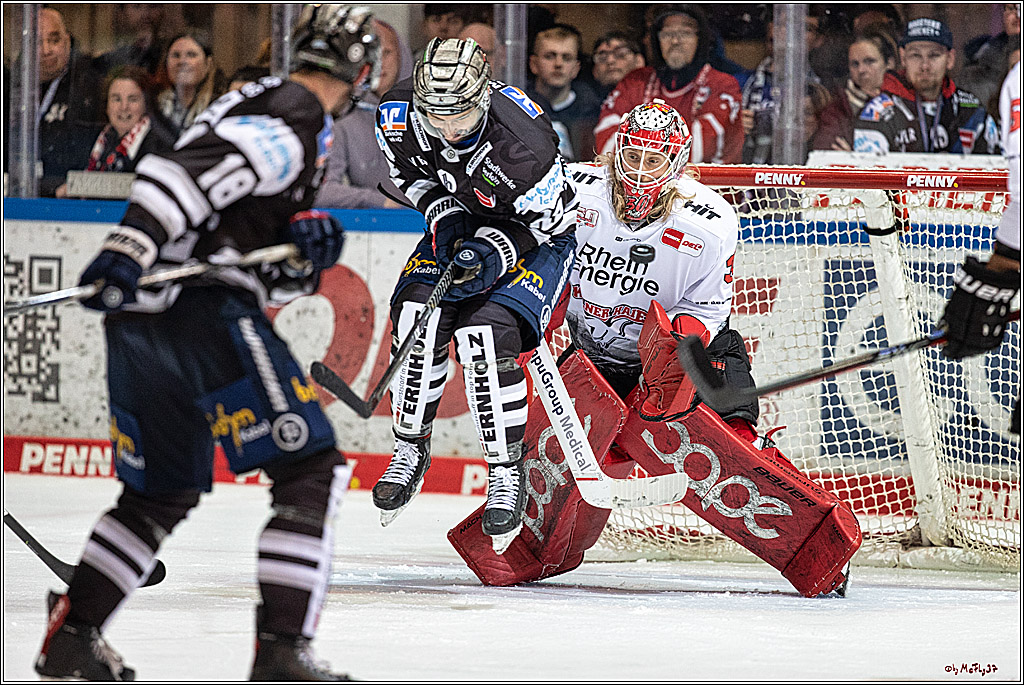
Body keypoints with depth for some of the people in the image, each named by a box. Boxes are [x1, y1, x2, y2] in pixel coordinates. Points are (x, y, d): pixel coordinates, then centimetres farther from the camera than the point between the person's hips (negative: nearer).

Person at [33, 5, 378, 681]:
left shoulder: (268, 108, 26)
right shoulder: (293, 122, -5)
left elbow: (280, 275, 24)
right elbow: (188, 171, -22)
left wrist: (307, 247, 4)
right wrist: (132, 246, -32)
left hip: (141, 320, 10)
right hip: (202, 305, -10)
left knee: (163, 492, 22)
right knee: (312, 471, -7)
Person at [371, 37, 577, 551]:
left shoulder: (522, 145, -38)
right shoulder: (398, 113, -22)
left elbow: (552, 215, -20)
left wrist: (497, 252, -31)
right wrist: (442, 215, -15)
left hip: (538, 235, -5)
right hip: (461, 223, 5)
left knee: (486, 336, -23)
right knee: (418, 314, -15)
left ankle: (507, 472, -9)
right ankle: (411, 450, 5)